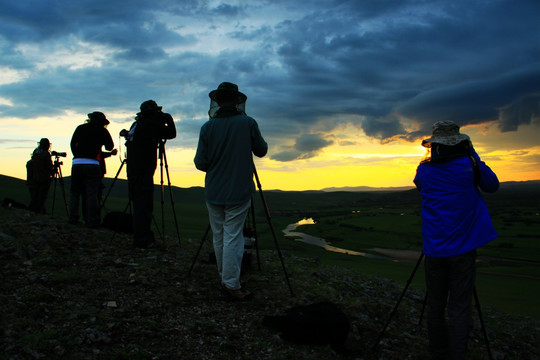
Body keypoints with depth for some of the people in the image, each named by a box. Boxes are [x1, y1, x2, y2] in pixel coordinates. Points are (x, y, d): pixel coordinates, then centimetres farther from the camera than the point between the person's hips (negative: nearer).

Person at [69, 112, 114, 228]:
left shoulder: (80, 128, 13)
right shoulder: (103, 131, 6)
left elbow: (72, 144, 13)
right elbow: (110, 147, 12)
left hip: (77, 164, 2)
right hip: (93, 165, -2)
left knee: (75, 192, 12)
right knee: (92, 194, -2)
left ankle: (73, 218, 8)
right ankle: (92, 222, -5)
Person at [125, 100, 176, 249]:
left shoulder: (136, 125, 17)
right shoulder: (151, 125, -10)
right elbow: (171, 133, -8)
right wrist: (168, 118, 8)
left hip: (133, 171, 9)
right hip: (143, 173, -9)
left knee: (141, 205, 13)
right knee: (143, 205, -6)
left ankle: (144, 238, 19)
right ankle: (142, 240, -4)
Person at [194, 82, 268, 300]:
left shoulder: (208, 127, -4)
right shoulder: (248, 123, -6)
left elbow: (200, 163, -3)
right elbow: (261, 151, 7)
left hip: (213, 192, 2)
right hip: (238, 193, -2)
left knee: (219, 238, 14)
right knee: (233, 238, 1)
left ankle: (225, 279, 26)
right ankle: (231, 284, 5)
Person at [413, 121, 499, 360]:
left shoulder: (424, 170, 1)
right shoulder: (469, 164, -5)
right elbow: (493, 186, 11)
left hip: (434, 248, 2)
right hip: (462, 247, -2)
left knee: (435, 304, 10)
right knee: (459, 306, 0)